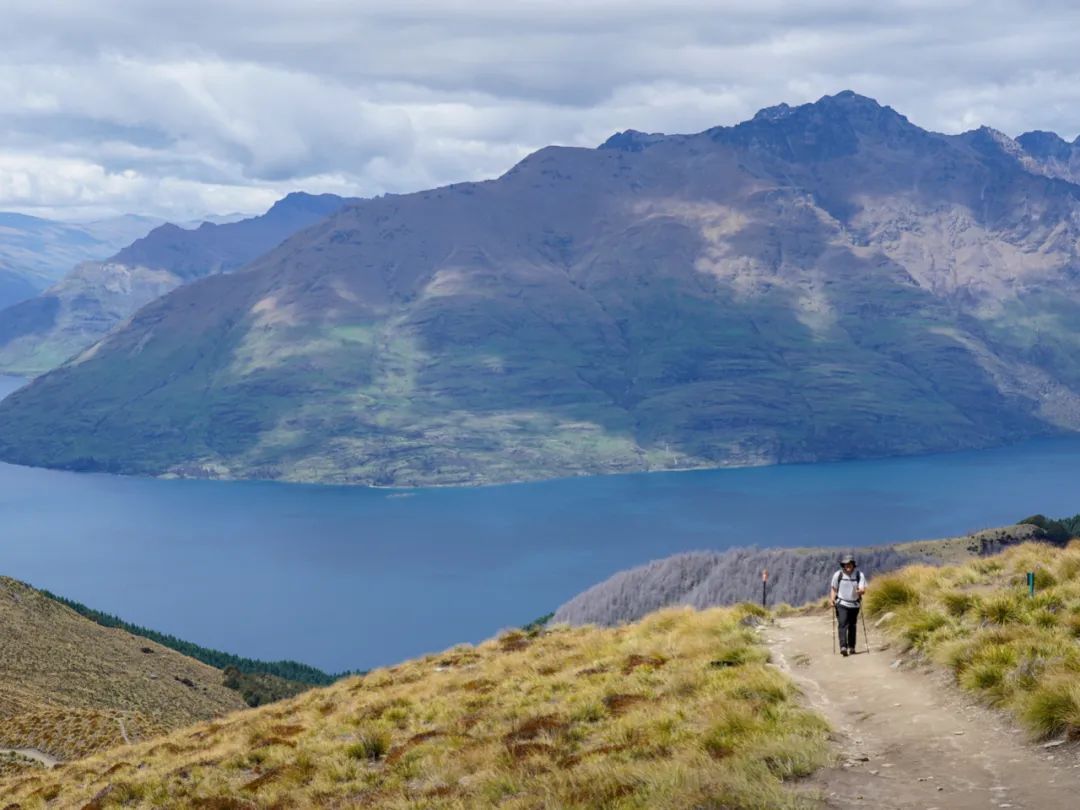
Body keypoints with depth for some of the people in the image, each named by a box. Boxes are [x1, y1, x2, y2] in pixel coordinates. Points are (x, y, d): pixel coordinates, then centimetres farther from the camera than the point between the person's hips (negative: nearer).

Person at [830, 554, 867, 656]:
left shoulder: (859, 575, -4)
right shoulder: (838, 575, -4)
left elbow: (863, 590, -8)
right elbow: (834, 589, 6)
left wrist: (860, 591, -32)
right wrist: (832, 598, -10)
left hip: (855, 604, 2)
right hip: (841, 604, -2)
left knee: (852, 626, 12)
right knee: (842, 625, -15)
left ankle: (851, 647, 26)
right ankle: (843, 647, -24)